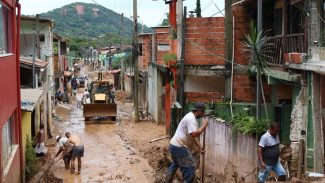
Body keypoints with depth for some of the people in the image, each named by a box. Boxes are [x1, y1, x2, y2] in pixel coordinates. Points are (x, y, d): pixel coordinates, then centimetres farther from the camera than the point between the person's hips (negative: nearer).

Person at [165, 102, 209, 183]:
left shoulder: (192, 117, 12)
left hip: (175, 145, 11)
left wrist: (199, 146, 14)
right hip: (179, 147, -11)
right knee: (190, 167, -6)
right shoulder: (191, 119, -21)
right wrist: (204, 125, -22)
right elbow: (194, 134, -33)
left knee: (175, 163, 30)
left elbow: (193, 135, 18)